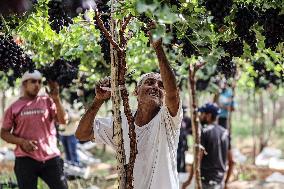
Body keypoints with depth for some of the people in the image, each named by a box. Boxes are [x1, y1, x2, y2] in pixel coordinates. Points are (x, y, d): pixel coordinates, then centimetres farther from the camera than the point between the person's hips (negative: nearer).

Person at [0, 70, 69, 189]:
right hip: (26, 159, -1)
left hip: (51, 157, 1)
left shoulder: (47, 101, 6)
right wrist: (22, 142, -12)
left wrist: (56, 99, -17)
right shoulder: (14, 107, 4)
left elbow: (63, 120, -5)